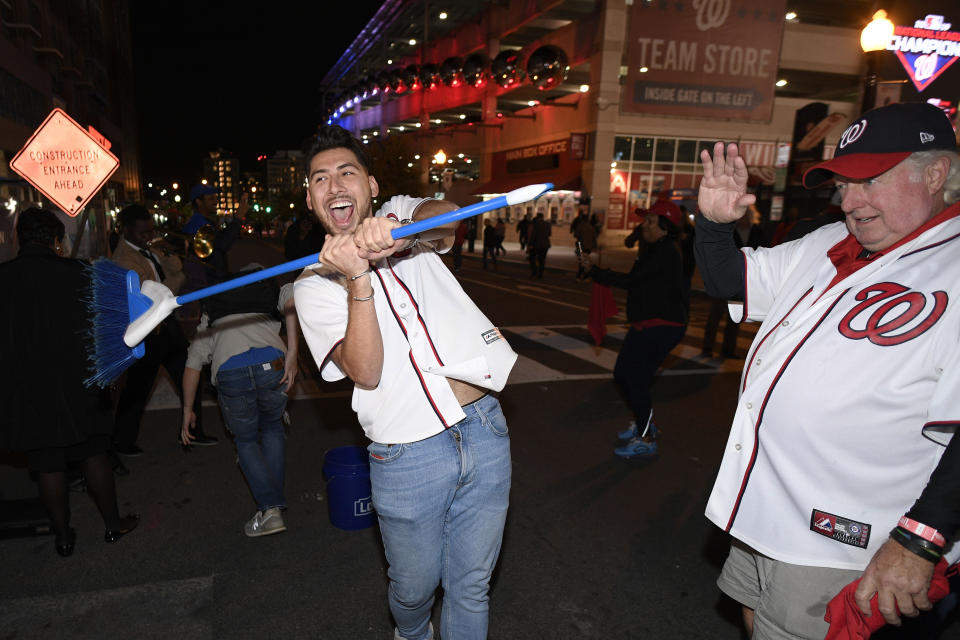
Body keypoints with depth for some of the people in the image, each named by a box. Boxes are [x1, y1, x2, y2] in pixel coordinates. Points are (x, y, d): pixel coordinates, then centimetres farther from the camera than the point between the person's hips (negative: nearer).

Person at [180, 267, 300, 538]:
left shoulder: (211, 314, 33)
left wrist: (187, 411, 32)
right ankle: (274, 498, 27)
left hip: (230, 374, 0)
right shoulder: (270, 290, 28)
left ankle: (270, 508, 10)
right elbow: (291, 297, 1)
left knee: (246, 440, 23)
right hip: (272, 365, 0)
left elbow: (193, 364, 24)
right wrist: (292, 353, -4)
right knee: (272, 428, 29)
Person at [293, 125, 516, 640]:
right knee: (415, 584, 18)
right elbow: (365, 374, -13)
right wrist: (357, 280, -25)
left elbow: (447, 215, -16)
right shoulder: (316, 283, 0)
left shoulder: (402, 218, 8)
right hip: (408, 456, -1)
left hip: (485, 430, 2)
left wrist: (399, 230, -37)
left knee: (471, 586, 15)